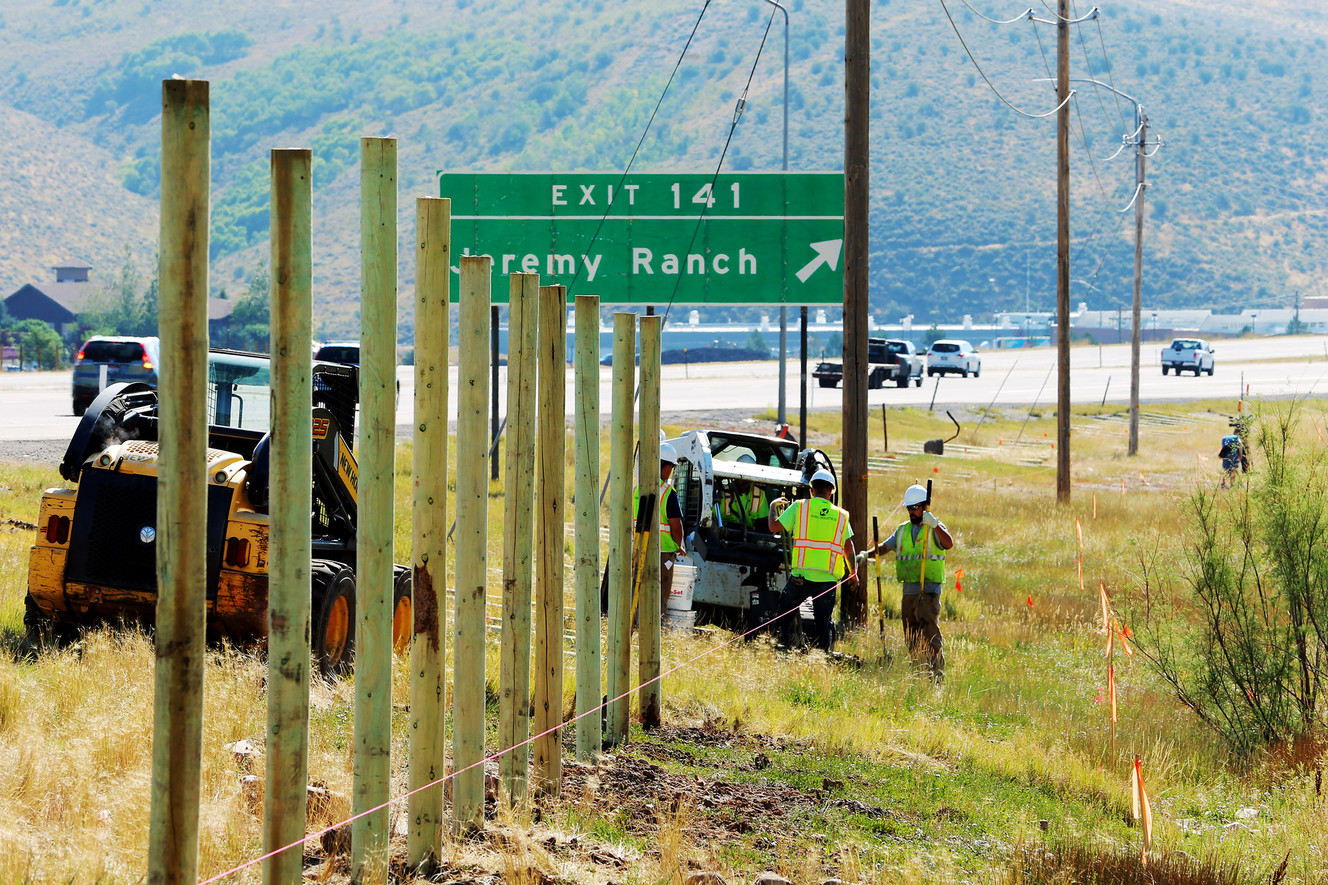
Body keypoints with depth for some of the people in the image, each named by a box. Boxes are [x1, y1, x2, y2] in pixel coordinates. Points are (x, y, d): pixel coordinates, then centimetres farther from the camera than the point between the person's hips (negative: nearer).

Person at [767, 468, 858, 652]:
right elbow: (848, 547, 8)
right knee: (824, 621, 8)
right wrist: (853, 572, 21)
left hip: (801, 574, -1)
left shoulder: (799, 507, 0)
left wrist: (773, 506, 20)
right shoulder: (841, 515, 7)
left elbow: (774, 526, 1)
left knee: (784, 613, 15)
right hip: (828, 578, 1)